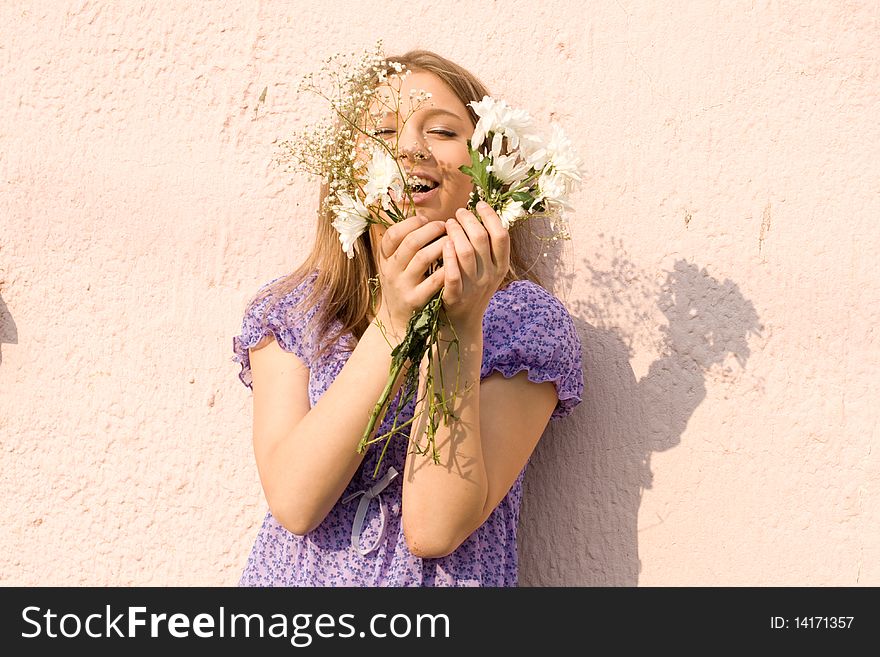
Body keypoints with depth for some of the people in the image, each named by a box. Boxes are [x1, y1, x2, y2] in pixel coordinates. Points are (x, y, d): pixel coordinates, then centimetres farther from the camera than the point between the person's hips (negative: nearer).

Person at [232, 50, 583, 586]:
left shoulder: (530, 322, -5)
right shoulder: (286, 311, 1)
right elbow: (293, 502, -12)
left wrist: (460, 326, -20)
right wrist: (391, 323, -17)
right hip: (290, 578, 2)